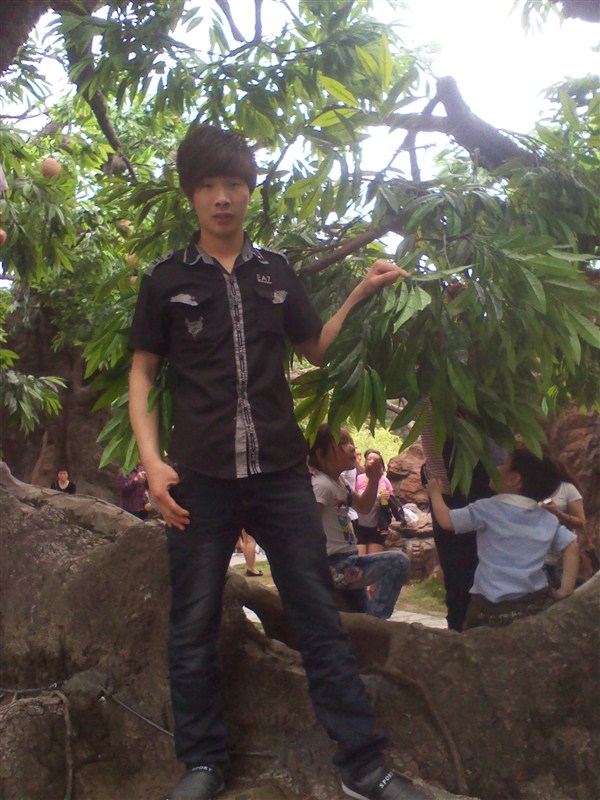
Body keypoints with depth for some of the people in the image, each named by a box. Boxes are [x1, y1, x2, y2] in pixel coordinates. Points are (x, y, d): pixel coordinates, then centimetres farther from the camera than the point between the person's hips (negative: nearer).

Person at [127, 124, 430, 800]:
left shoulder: (275, 273, 13)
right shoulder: (166, 279, 6)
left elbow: (316, 349, 20)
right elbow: (142, 371, 7)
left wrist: (360, 294, 6)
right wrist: (151, 458, -6)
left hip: (280, 469, 2)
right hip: (199, 476, -1)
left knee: (320, 618, 4)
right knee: (193, 625, 6)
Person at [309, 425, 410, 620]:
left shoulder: (339, 484, 12)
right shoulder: (322, 485, -19)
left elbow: (363, 507, 21)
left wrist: (373, 479, 6)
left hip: (345, 563, 10)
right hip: (336, 566, -10)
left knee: (363, 612, 26)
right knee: (399, 562, -16)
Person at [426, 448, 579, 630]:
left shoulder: (488, 509, -8)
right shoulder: (548, 519, 7)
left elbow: (446, 520, -9)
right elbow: (572, 547, 5)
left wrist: (435, 493, 9)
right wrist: (565, 590, 4)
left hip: (493, 606, -4)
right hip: (537, 603, 4)